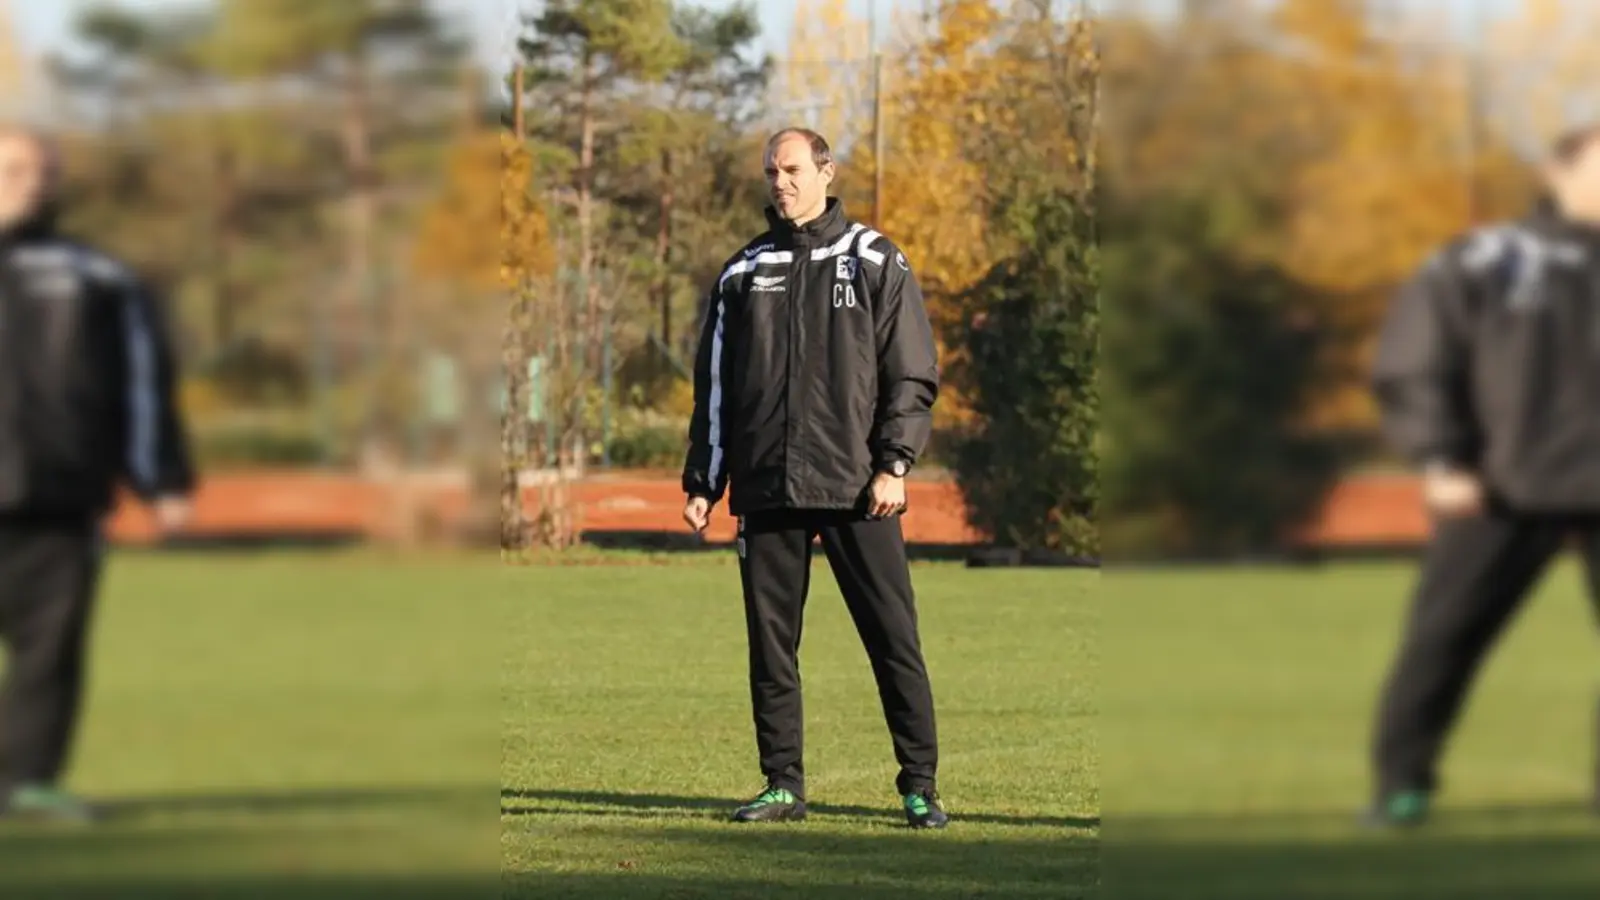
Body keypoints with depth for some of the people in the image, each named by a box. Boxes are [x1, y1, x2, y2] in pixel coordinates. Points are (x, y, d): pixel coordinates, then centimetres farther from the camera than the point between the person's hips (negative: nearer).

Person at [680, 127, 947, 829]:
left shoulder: (875, 263, 4)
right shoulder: (744, 273, 13)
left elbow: (912, 376, 1)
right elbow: (714, 386, 16)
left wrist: (894, 464, -10)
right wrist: (702, 481, 10)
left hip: (856, 488, -3)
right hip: (766, 489, 3)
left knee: (894, 638, -4)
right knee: (771, 643, 3)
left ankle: (920, 786, 0)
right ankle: (783, 784, 11)